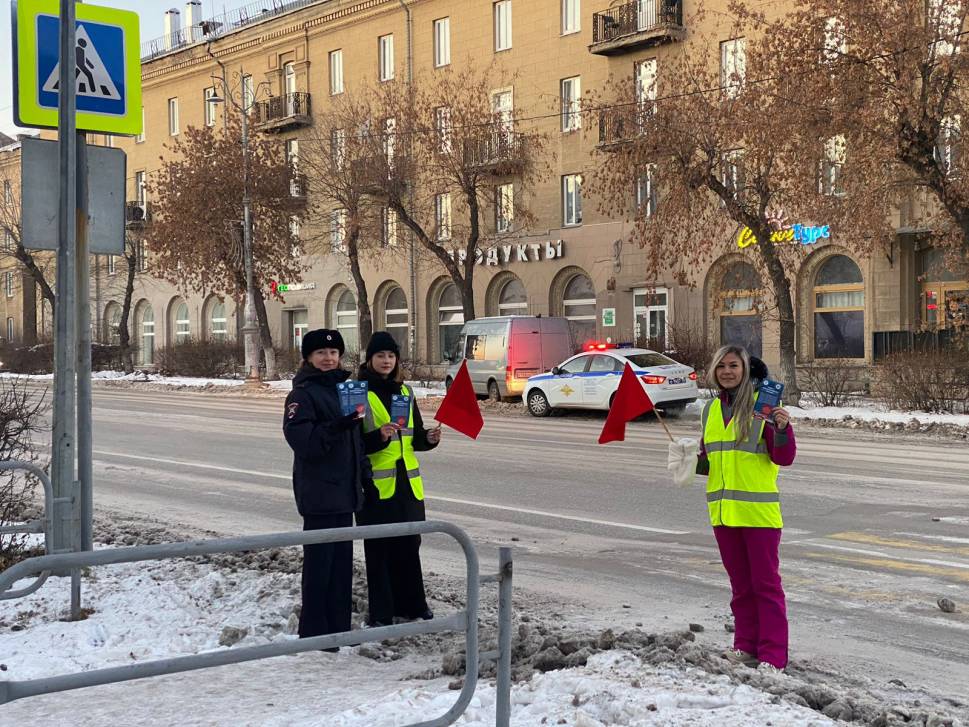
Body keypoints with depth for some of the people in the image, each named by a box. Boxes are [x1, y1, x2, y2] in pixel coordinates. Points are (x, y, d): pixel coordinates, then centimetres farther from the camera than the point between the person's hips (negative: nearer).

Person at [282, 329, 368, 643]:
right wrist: (338, 426, -31)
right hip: (319, 492, -8)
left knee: (342, 559, 12)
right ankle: (314, 633, 3)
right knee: (319, 562, -4)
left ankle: (339, 627, 21)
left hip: (344, 490, 8)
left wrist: (365, 474, 18)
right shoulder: (303, 394, -9)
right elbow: (302, 440, -20)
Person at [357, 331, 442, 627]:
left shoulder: (405, 392, 13)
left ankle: (411, 604, 24)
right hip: (377, 483, -6)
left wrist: (429, 439, -3)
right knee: (379, 549, 0)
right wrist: (379, 437, -26)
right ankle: (380, 613, 8)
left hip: (407, 481, 6)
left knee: (409, 545, 12)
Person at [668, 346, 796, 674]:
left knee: (766, 583, -1)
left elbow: (784, 458, -11)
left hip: (758, 510, -6)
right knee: (740, 583, 15)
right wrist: (692, 462, 0)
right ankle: (747, 646, 24)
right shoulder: (712, 409, 10)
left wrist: (782, 428, -28)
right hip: (723, 510, 6)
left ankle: (773, 656, 2)